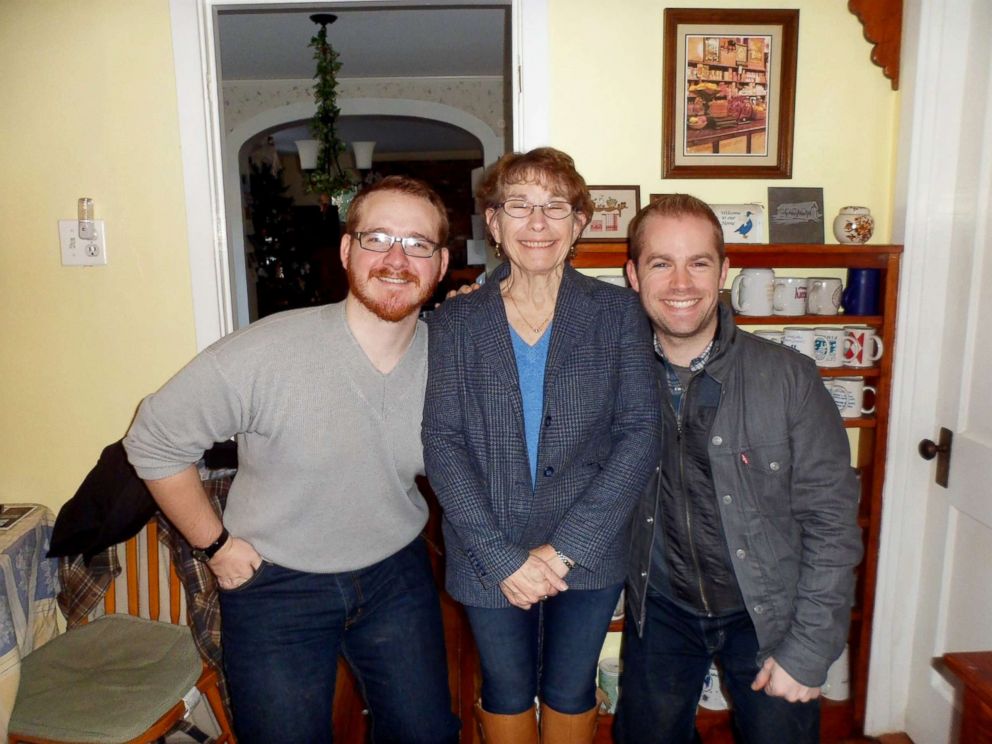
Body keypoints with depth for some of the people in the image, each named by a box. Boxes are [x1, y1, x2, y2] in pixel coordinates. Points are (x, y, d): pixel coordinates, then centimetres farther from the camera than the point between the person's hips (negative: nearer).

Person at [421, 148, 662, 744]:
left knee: (571, 690, 19)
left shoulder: (618, 313, -4)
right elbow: (442, 444, -8)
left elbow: (640, 436, -10)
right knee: (507, 690, 19)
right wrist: (501, 556, -16)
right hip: (490, 556, 0)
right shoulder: (456, 321, -3)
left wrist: (565, 548, -15)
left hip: (589, 554, 0)